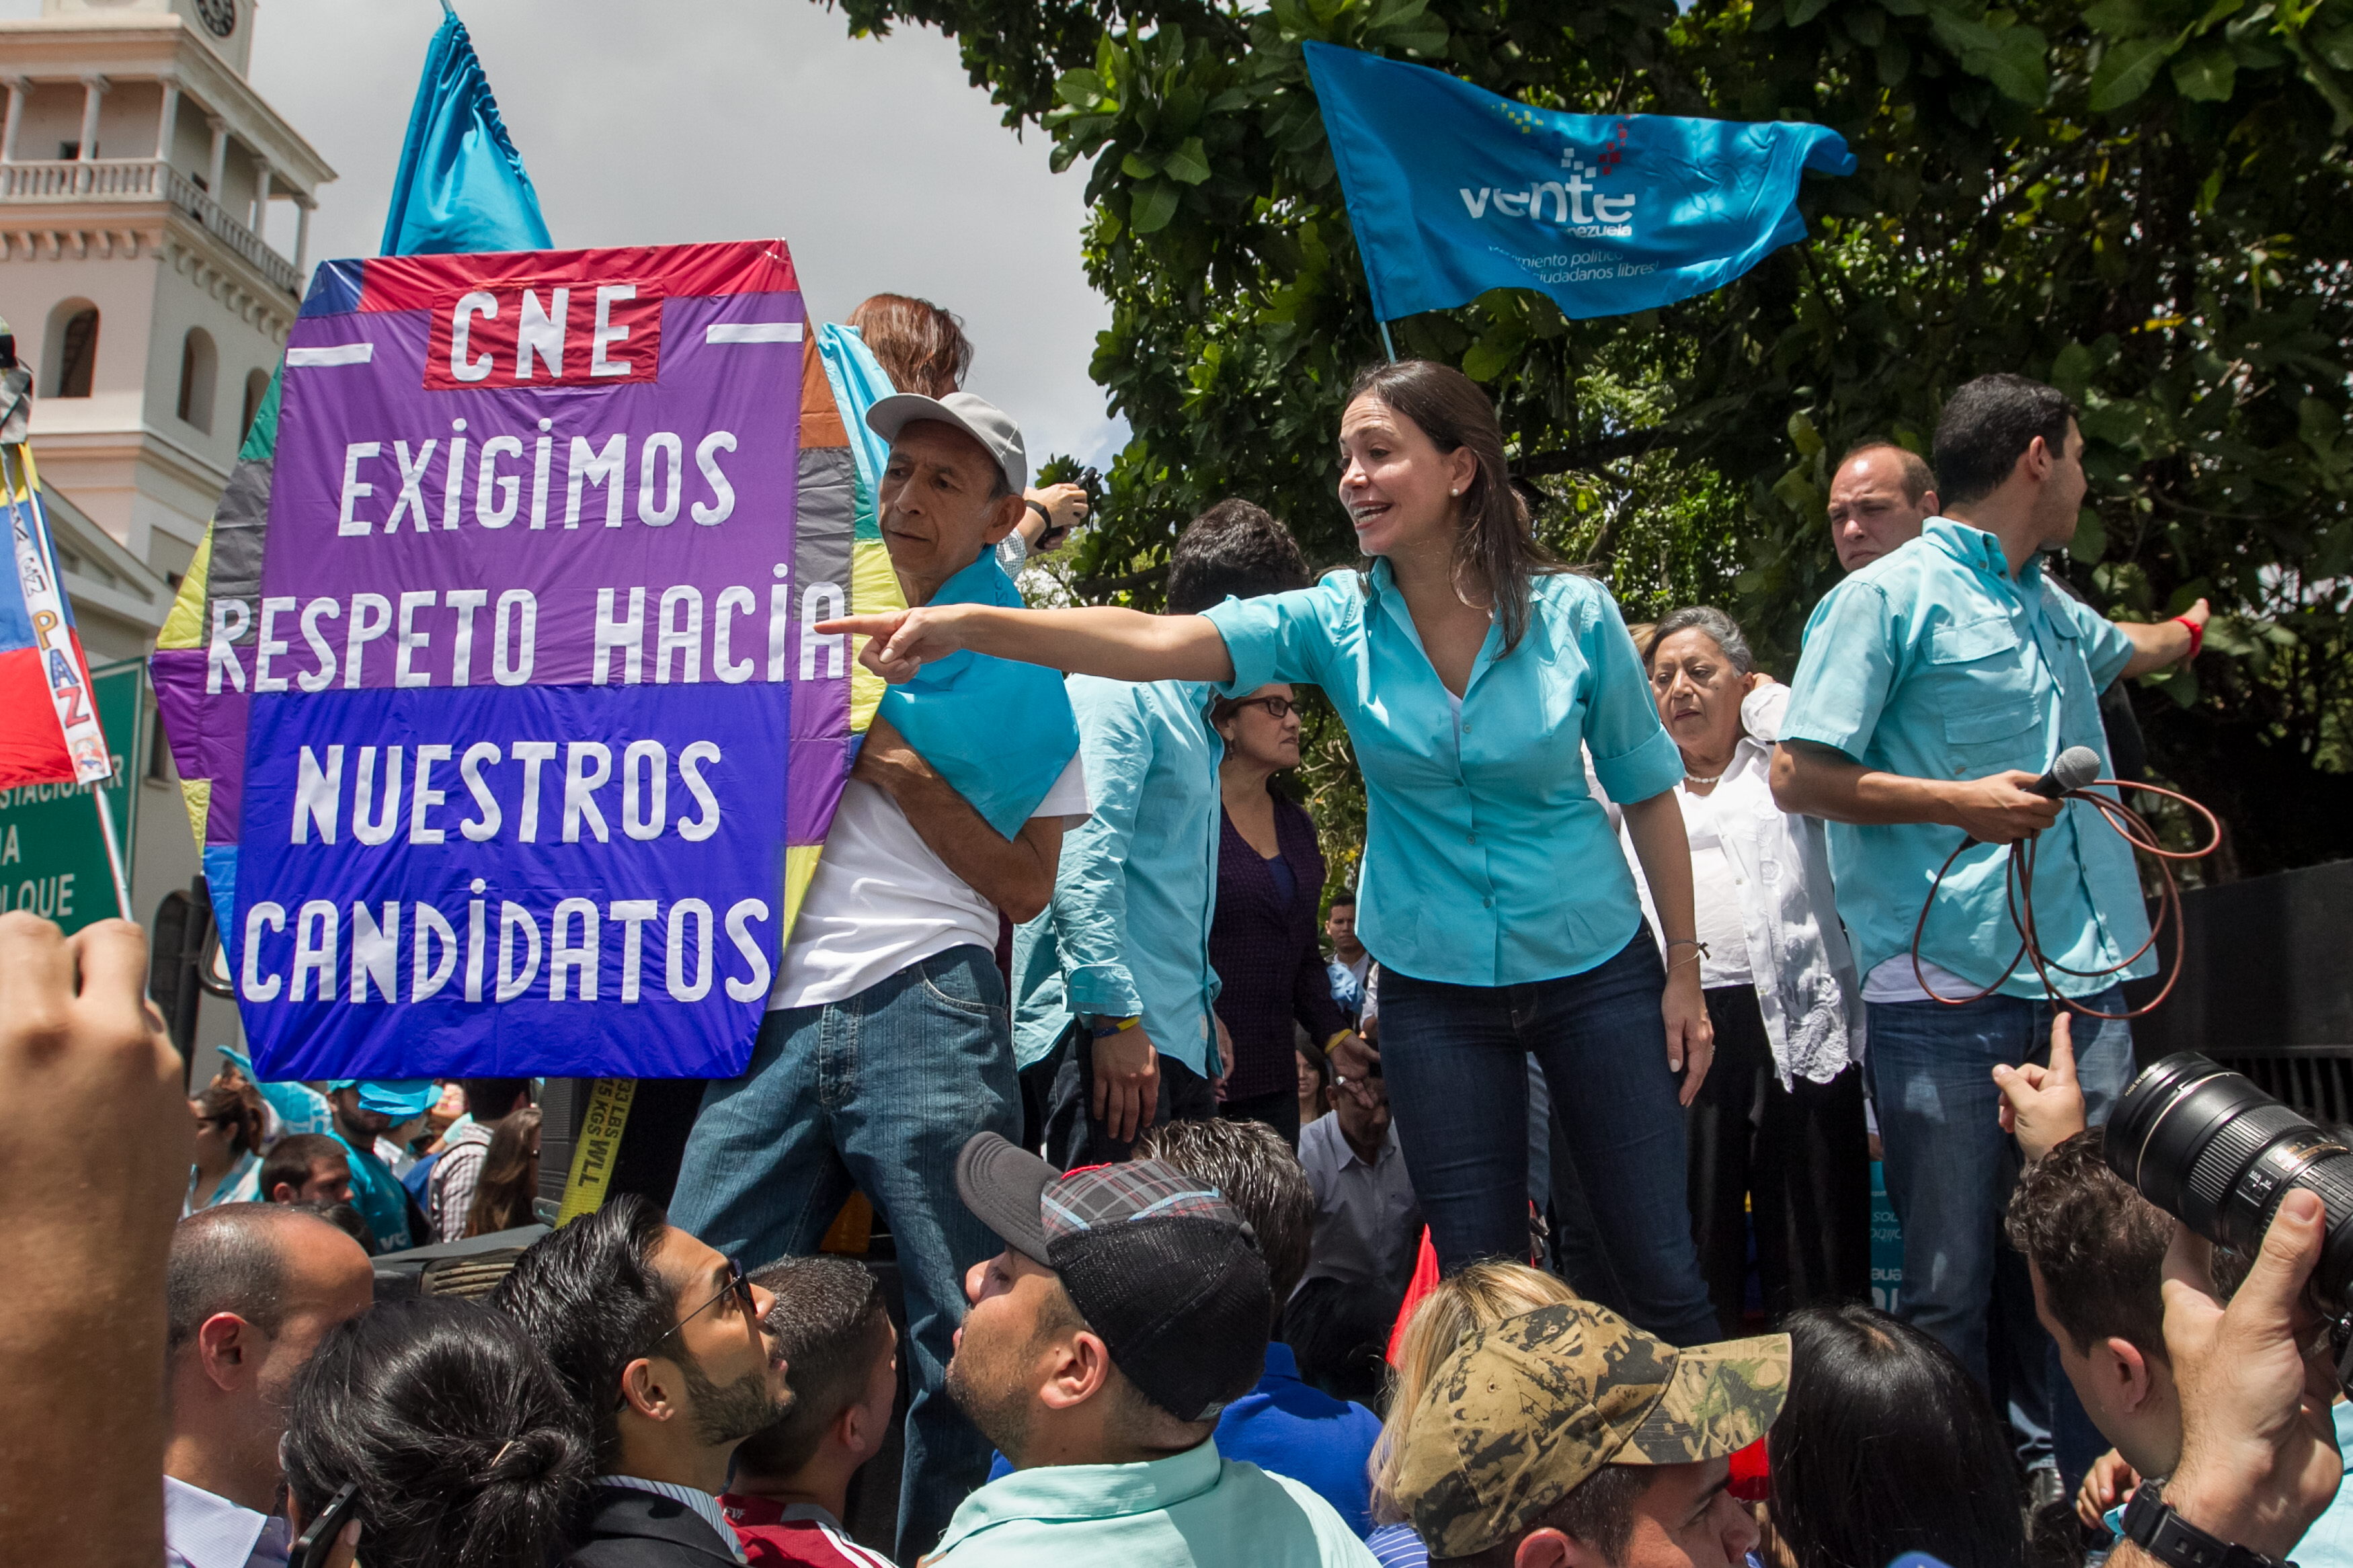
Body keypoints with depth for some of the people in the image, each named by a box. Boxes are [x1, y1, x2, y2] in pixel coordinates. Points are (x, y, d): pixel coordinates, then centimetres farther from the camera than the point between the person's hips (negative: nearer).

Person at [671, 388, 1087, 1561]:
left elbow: (1026, 886, 4)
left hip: (924, 1011, -3)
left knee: (962, 1334, -2)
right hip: (778, 1013, 3)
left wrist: (904, 769, -5)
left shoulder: (1019, 675, 11)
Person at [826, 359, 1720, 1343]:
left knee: (1663, 1272, 7)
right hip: (1435, 991, 1)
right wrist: (972, 626, -36)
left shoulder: (1573, 613, -10)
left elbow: (1647, 793, 0)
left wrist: (1684, 974, 1)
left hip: (1597, 973, -1)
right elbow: (1157, 644, -22)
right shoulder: (1337, 622, -8)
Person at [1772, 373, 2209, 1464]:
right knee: (1952, 1282, -2)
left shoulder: (2052, 612, 22)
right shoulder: (1888, 597, -3)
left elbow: (2125, 650, 48)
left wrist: (2192, 627, 64)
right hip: (1950, 994, -7)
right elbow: (1798, 777, -8)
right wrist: (1961, 803, -13)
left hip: (2084, 986, 7)